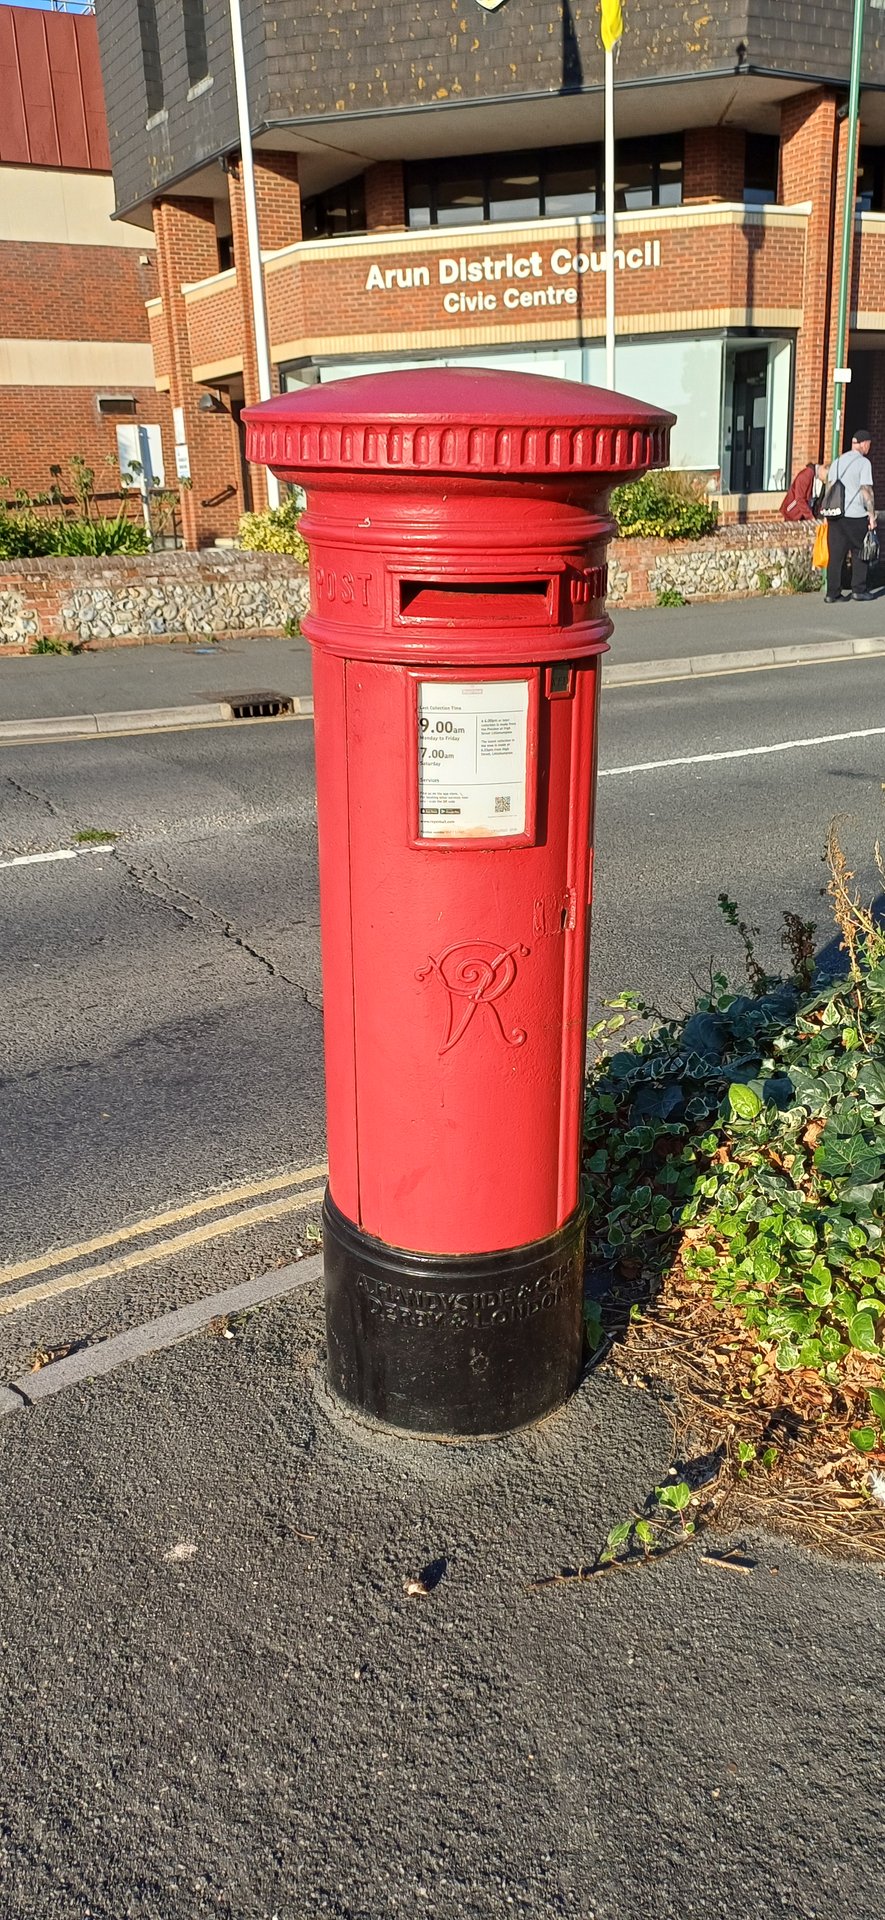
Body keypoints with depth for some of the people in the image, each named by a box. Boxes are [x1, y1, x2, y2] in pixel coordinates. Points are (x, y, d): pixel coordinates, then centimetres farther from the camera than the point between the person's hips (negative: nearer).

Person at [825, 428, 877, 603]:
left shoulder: (837, 461, 13)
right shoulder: (863, 462, -6)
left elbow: (829, 487, 15)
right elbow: (866, 490, -10)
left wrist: (828, 512, 20)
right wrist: (872, 514, -6)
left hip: (835, 515, 5)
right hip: (856, 515, -5)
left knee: (835, 554, 5)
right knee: (859, 553, 8)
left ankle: (832, 593, 3)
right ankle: (859, 590, 10)